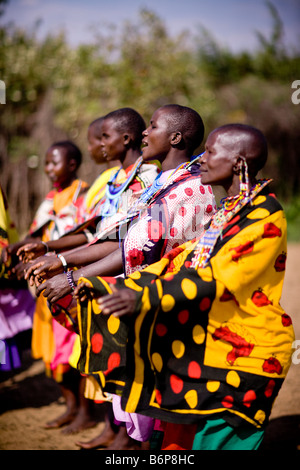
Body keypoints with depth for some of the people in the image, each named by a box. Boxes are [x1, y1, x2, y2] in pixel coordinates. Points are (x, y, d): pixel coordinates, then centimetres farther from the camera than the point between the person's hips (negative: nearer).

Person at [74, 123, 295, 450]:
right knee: (179, 440, 14)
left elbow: (216, 280, -27)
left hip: (241, 359, -8)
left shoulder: (265, 217, -16)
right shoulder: (226, 211, 13)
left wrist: (144, 297, -36)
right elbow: (180, 261, 9)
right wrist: (111, 287, 1)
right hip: (203, 349, 9)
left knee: (217, 441, 0)